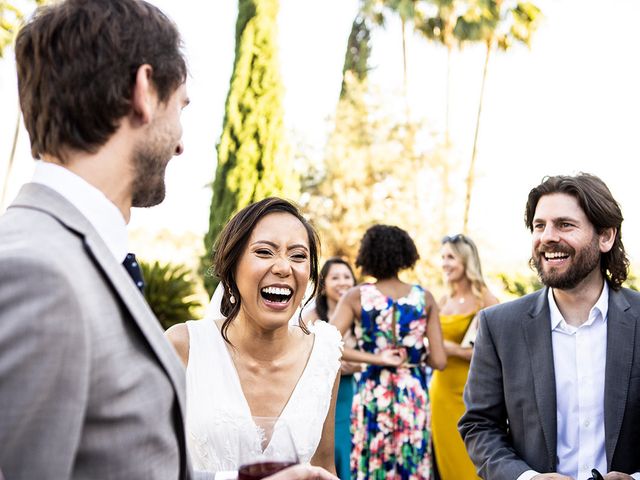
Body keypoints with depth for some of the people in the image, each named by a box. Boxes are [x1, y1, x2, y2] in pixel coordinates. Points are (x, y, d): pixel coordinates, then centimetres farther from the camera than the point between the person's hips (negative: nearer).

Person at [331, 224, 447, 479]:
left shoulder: (357, 296, -4)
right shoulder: (424, 297, -1)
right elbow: (439, 361, -4)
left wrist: (376, 358, -10)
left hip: (372, 397, -1)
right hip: (413, 398, 1)